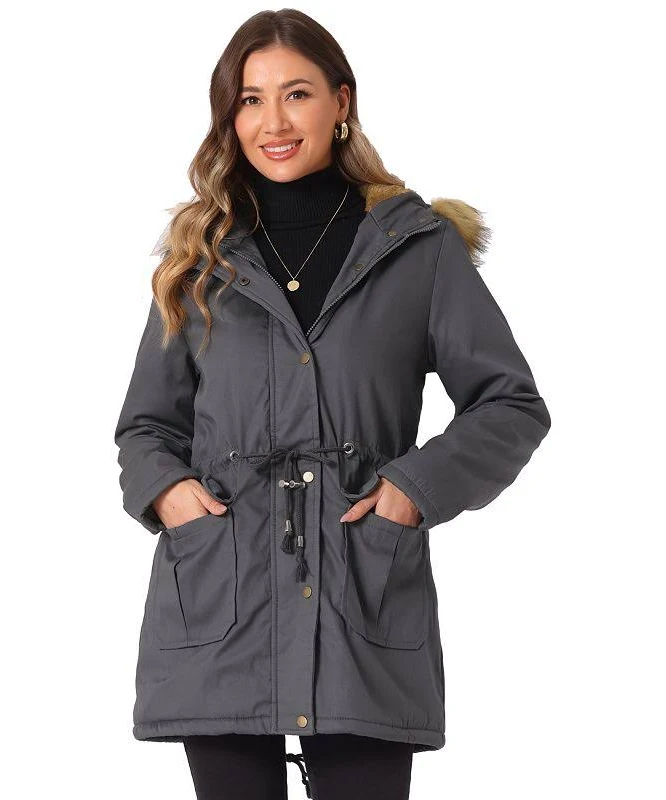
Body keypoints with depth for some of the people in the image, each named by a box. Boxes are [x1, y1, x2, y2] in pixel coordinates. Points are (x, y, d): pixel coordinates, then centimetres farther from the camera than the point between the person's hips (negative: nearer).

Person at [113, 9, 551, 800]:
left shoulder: (419, 244, 6)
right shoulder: (200, 257, 12)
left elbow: (513, 404, 7)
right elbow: (145, 422, 18)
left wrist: (418, 488, -8)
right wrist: (163, 488, -3)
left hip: (365, 599, -2)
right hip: (219, 599, 2)